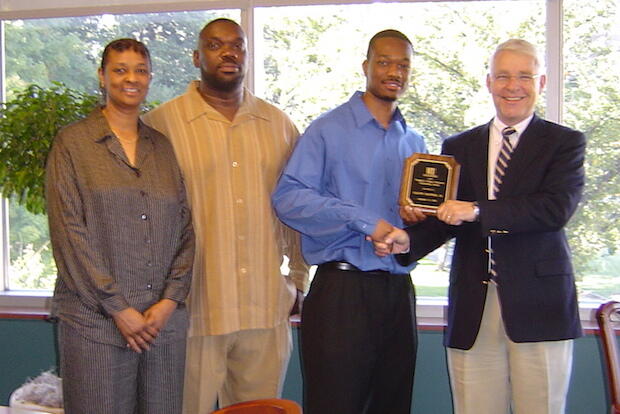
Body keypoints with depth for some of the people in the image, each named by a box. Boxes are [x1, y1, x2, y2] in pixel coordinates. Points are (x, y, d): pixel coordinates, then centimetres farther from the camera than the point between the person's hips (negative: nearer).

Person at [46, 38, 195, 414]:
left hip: (165, 316, 3)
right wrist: (118, 307, -11)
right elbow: (69, 232, -6)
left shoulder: (163, 146, 12)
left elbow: (186, 228, 8)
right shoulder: (72, 143, 1)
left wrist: (170, 299, -5)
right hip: (96, 320, -3)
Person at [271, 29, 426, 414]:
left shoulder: (415, 142, 15)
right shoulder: (329, 130, -3)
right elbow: (288, 197, -13)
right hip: (343, 291, -5)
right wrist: (364, 220, -19)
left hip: (399, 291, 6)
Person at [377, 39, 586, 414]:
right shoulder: (459, 147, 15)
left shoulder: (565, 142, 5)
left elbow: (557, 207, -12)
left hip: (537, 304, -2)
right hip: (472, 310, 3)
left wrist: (478, 211, -19)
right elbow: (446, 217, 12)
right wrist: (409, 239, -9)